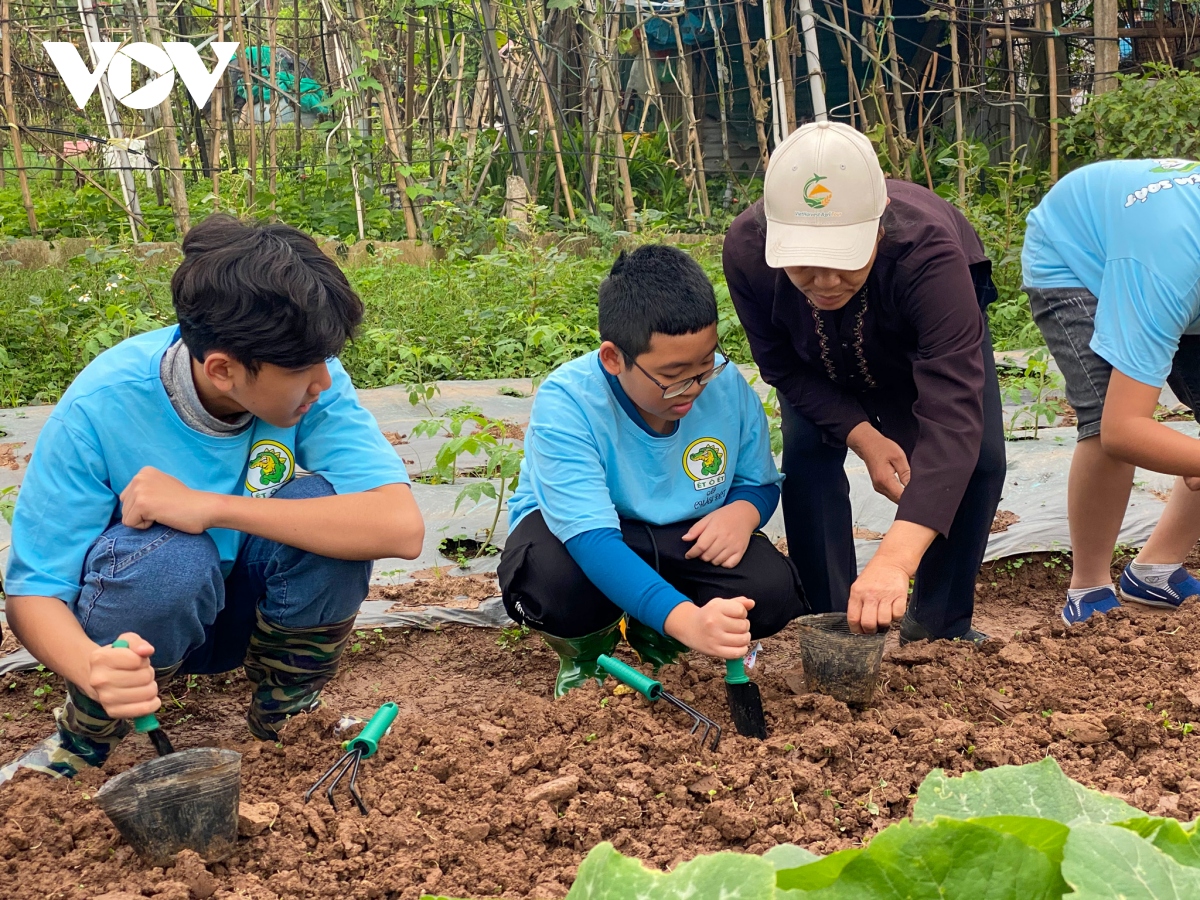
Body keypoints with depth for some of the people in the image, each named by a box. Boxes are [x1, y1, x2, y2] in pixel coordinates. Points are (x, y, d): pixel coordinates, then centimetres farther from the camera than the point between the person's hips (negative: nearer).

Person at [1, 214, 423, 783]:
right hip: (135, 615, -2)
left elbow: (401, 528, -35)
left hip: (251, 605, 2)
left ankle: (278, 724, -3)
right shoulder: (100, 409, -28)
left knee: (321, 506, -29)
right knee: (169, 556, -37)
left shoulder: (312, 381, -22)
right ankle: (83, 739, -4)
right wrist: (91, 666, -48)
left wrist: (211, 507, -40)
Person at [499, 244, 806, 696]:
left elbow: (760, 484, 2)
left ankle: (651, 640, 9)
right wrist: (684, 619, -55)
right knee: (552, 581, -39)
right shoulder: (565, 403, -30)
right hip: (571, 535, -4)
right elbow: (592, 538, -41)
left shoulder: (728, 387, -16)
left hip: (684, 538, 4)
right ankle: (586, 647, 2)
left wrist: (742, 512, -25)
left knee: (774, 589, -23)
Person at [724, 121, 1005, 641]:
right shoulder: (746, 250, -39)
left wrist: (895, 560, -66)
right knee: (807, 456, -17)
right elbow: (784, 368, -20)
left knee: (979, 457, -17)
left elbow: (952, 418, -55)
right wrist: (863, 437, -35)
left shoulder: (928, 251, -48)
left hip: (933, 337, -1)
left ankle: (939, 628, 3)